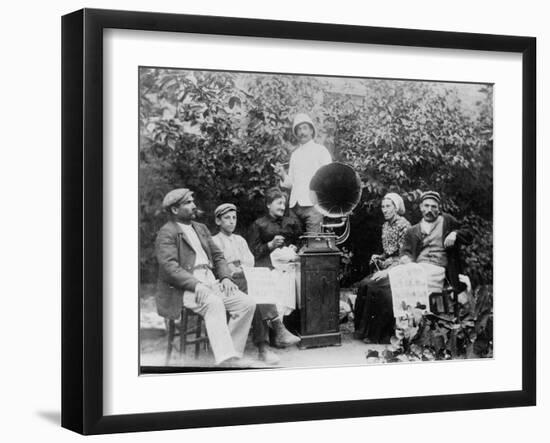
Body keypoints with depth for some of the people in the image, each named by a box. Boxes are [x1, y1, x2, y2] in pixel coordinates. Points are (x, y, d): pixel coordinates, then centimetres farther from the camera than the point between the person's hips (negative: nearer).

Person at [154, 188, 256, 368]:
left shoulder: (201, 228, 23)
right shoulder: (166, 233, -2)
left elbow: (218, 256, 22)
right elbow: (169, 267, -14)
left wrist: (225, 277, 1)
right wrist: (196, 285, -27)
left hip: (211, 283, 8)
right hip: (184, 289, -7)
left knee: (247, 303, -15)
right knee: (214, 303, -37)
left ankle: (232, 354, -15)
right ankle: (225, 358, -44)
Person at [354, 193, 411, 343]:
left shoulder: (403, 225, -9)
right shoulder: (386, 225, 17)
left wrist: (385, 271, -21)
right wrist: (378, 257, 4)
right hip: (386, 268, 7)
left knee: (373, 286, -28)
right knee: (364, 284, -18)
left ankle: (375, 334, -20)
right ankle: (362, 330, -15)